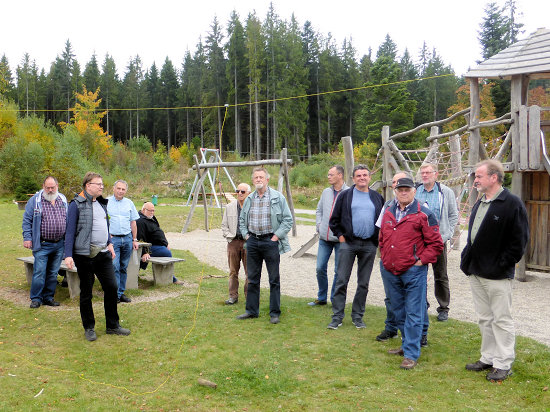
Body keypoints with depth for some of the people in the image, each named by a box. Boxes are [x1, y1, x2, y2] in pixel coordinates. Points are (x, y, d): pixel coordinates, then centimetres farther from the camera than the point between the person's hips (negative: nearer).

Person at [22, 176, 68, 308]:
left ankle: (48, 297, 20)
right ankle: (36, 298, 7)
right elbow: (27, 220, -1)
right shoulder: (35, 200, -2)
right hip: (42, 245, -4)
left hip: (59, 245, 4)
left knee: (53, 273, 10)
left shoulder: (63, 200, 10)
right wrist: (27, 238, -8)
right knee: (39, 272, -5)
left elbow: (67, 219, 17)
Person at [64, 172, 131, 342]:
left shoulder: (101, 203, 13)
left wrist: (109, 243, 14)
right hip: (84, 255, -6)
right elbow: (70, 231, -9)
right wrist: (68, 255, -14)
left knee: (112, 287, 7)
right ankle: (89, 328, 20)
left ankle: (113, 326, 20)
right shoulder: (77, 204, -8)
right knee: (86, 293, 6)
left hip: (103, 254, 6)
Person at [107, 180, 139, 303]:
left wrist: (134, 240, 12)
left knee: (124, 267, 7)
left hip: (127, 238, 4)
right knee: (114, 267, -11)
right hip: (113, 238, -4)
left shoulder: (129, 203, 13)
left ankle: (121, 293, 14)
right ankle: (115, 294, -7)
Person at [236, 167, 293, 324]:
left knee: (274, 279, 0)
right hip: (253, 241, 4)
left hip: (270, 241, -4)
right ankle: (252, 310, 20)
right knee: (252, 278, 10)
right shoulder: (249, 199, 11)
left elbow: (288, 219, -4)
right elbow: (242, 220, 21)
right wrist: (246, 235, 8)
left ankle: (274, 313, 9)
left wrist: (276, 236, -9)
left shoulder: (278, 197, -3)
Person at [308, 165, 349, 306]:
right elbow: (319, 210, 22)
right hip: (324, 238, 5)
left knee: (339, 271, 4)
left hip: (340, 239, -5)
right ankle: (321, 298, 21)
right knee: (320, 268, 6)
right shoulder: (326, 192, 11)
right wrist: (319, 225, 9)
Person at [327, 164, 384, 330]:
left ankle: (357, 316, 20)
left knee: (363, 283, 9)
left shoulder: (377, 198, 11)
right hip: (348, 243, -2)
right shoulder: (345, 195, 4)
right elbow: (334, 220, 7)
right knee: (342, 281, -3)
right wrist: (340, 236, -1)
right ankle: (337, 317, 5)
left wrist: (378, 238, 7)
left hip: (369, 246, 2)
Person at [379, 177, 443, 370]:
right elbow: (382, 238, 23)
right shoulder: (388, 213, 12)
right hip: (390, 272, 7)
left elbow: (436, 243, -7)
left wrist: (421, 260, -11)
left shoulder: (424, 215, -7)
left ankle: (411, 354, 2)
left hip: (413, 272, -6)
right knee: (398, 311, 17)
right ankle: (407, 344, 33)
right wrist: (384, 258, 14)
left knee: (413, 314, -3)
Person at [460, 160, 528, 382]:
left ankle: (503, 364, 13)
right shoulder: (479, 203, 13)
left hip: (498, 275, -8)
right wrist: (467, 259, 11)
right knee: (484, 319, 16)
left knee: (501, 320, 2)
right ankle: (488, 358, 27)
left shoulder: (512, 203, -12)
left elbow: (519, 240, -14)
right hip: (476, 272, 8)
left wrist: (501, 265, -15)